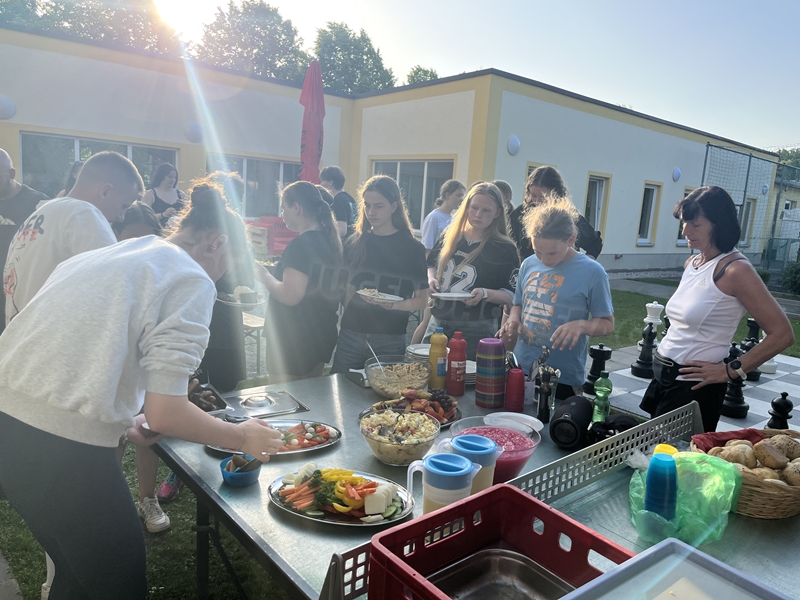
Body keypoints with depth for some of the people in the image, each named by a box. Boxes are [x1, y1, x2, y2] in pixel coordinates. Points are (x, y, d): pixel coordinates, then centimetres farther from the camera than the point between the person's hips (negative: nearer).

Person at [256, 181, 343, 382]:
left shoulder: (300, 245, -19)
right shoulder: (331, 241, 7)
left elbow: (290, 295, -26)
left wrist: (263, 275, -10)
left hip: (293, 341, -9)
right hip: (323, 336, 9)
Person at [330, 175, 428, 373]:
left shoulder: (412, 248, -2)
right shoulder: (355, 243, 6)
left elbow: (421, 300, -2)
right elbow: (348, 288, 12)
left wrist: (393, 305, -18)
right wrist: (343, 322, 0)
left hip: (390, 340, -2)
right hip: (351, 334, 3)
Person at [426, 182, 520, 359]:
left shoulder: (504, 249, -8)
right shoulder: (450, 236, 5)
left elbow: (512, 295, -7)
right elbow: (431, 264, 19)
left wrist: (485, 293, -24)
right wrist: (431, 279, -2)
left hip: (476, 330, -4)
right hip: (438, 323, 5)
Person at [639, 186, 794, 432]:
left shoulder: (734, 269, -15)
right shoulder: (692, 263, 9)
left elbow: (783, 334, -17)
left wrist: (731, 370, -15)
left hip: (694, 386, -8)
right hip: (663, 376, 8)